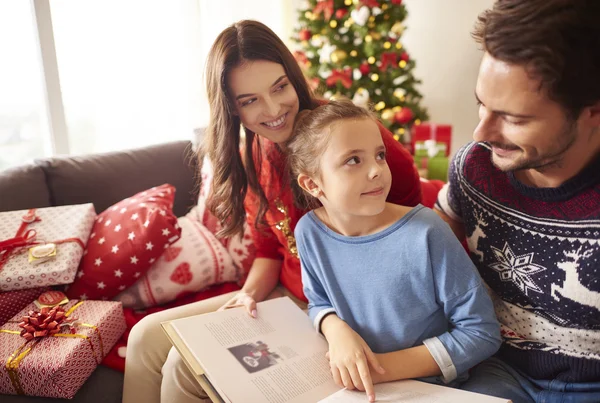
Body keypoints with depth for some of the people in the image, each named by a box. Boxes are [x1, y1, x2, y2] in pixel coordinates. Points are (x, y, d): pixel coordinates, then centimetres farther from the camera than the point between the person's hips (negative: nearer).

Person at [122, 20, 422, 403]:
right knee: (148, 337, 1)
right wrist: (251, 293, -10)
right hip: (286, 297, 6)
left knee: (186, 363, -15)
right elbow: (269, 248, 11)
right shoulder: (252, 156, 2)